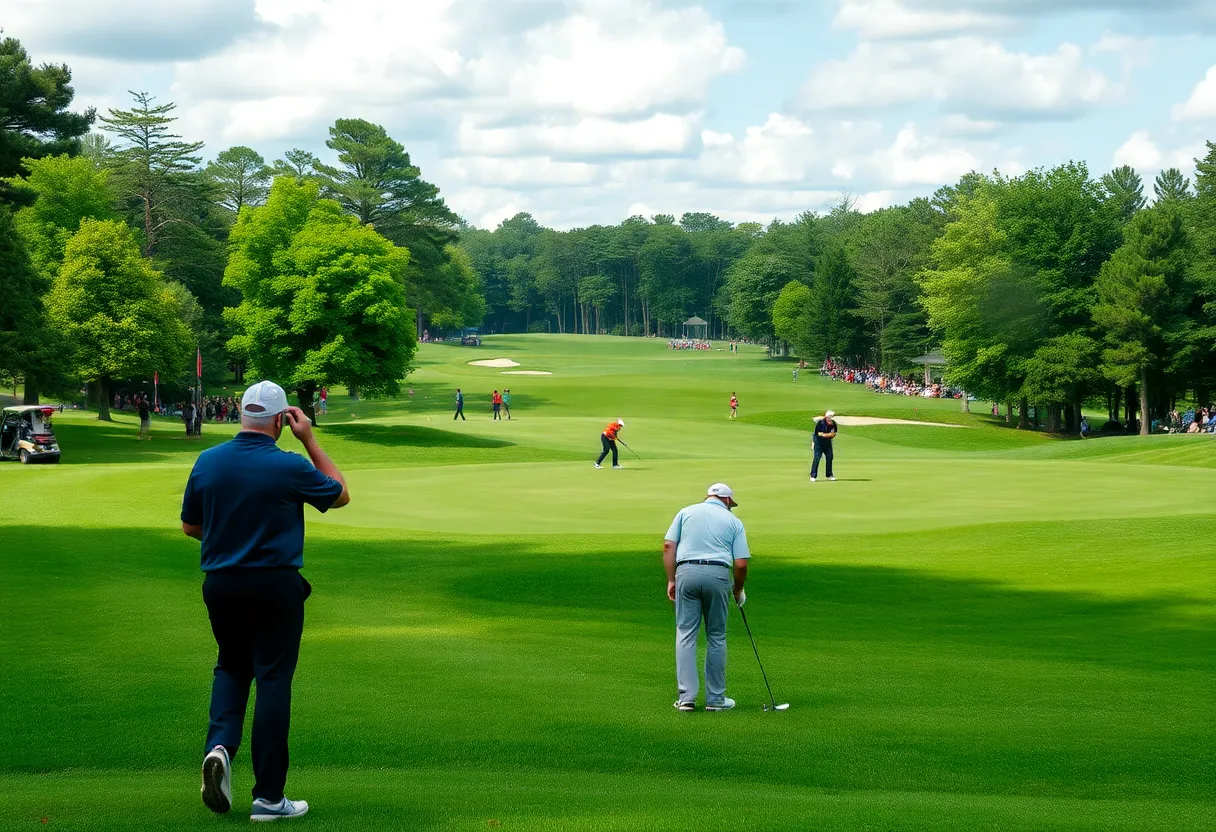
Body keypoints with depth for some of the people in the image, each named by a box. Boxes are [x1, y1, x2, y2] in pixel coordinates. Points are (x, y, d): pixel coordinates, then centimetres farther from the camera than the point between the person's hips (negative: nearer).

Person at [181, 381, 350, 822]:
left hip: (220, 583, 4)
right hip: (276, 584, -4)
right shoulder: (289, 467, -15)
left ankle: (220, 744, -4)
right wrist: (310, 441, 4)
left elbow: (189, 526, 9)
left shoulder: (206, 462, -3)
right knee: (273, 679, 2)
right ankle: (268, 796, 2)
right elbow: (340, 495, 4)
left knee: (231, 666, 23)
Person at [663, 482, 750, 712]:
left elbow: (668, 546, 5)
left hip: (686, 572, 0)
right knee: (716, 637, 10)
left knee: (686, 635, 4)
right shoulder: (733, 521, 14)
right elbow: (741, 563, 6)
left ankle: (686, 696, -3)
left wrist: (671, 580, 8)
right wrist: (739, 590, 21)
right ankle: (715, 698, 13)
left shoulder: (687, 512, 16)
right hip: (718, 575, 0)